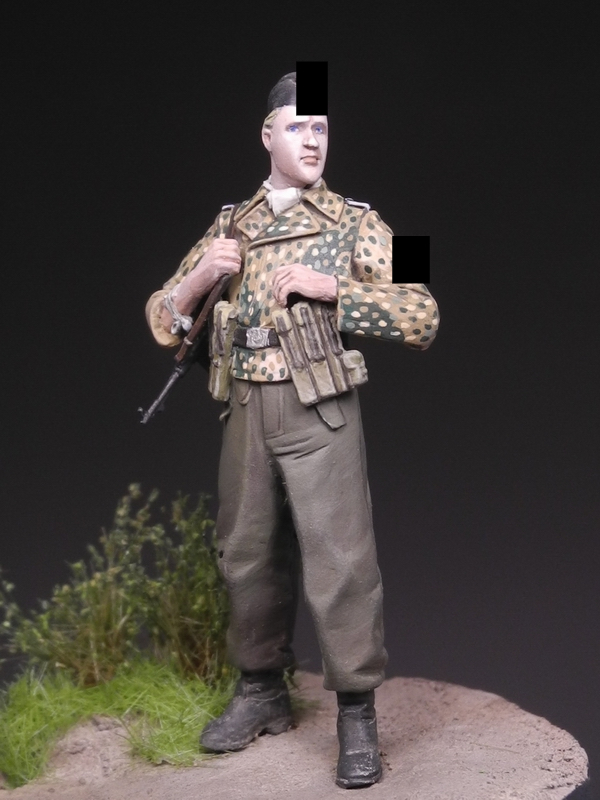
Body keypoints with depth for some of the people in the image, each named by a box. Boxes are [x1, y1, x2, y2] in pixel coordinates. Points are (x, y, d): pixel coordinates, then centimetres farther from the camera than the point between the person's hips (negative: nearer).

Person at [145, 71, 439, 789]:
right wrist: (198, 278, -9)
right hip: (244, 410, 4)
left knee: (338, 559, -7)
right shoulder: (229, 226, 13)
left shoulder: (356, 223, 3)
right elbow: (161, 318, 12)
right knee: (246, 554, 12)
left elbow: (423, 317, -5)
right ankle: (262, 691, 27)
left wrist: (329, 286, -14)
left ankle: (357, 713, 3)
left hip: (318, 410, -4)